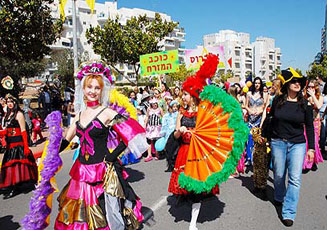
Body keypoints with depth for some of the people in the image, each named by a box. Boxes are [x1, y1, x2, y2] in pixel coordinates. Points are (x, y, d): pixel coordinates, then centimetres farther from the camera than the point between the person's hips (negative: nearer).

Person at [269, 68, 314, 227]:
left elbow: (309, 127, 4)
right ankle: (279, 198, 39)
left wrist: (311, 148, 1)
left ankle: (288, 213, 5)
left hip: (298, 144, 0)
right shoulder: (278, 100, 0)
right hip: (278, 143, 0)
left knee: (295, 179, -4)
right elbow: (271, 118, 8)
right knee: (279, 175, 11)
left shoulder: (305, 103, 0)